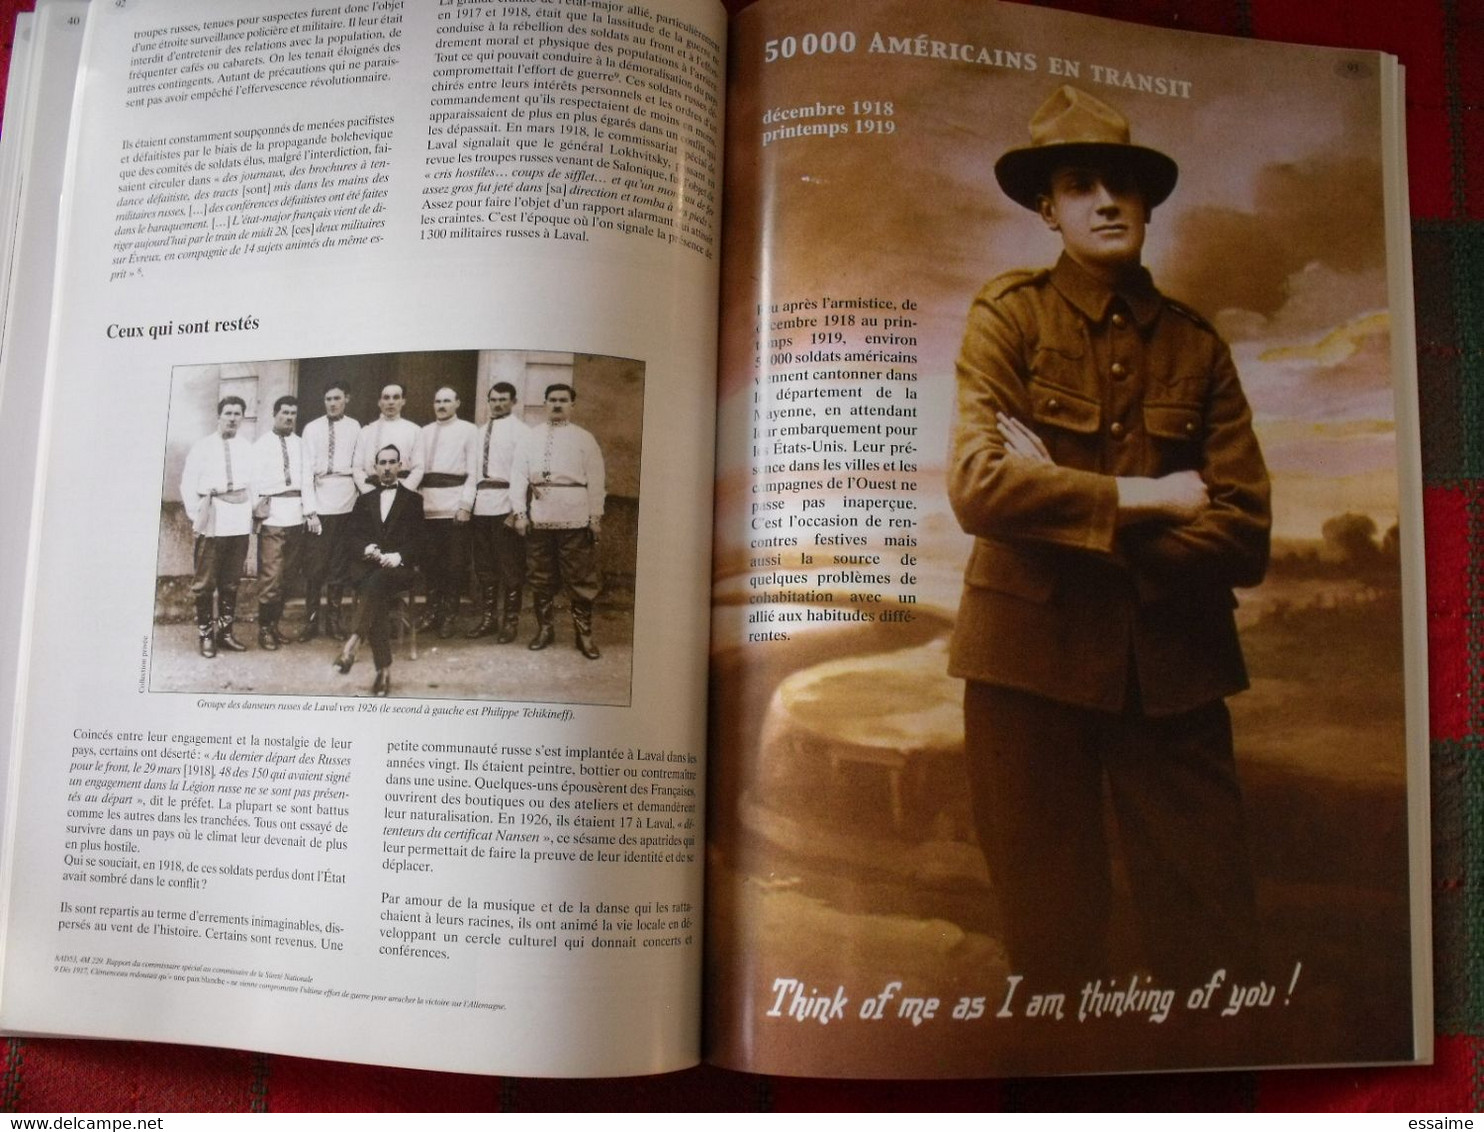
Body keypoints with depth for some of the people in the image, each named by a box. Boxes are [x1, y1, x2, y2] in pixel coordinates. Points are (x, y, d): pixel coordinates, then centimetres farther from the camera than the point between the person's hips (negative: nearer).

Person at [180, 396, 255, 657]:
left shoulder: (247, 448, 9)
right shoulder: (203, 446, 1)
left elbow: (254, 482, 13)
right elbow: (188, 484, 2)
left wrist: (253, 510, 5)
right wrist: (195, 516, -3)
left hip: (240, 520, 3)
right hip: (212, 519, -3)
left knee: (231, 581, 10)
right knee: (205, 582, -1)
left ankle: (225, 631, 20)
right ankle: (205, 634, 8)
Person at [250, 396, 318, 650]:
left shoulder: (299, 444, 12)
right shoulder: (261, 445, 3)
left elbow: (306, 479, 5)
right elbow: (254, 479, -3)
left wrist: (310, 510, -3)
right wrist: (257, 507, -13)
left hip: (296, 515, 4)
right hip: (272, 515, -4)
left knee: (288, 575, 10)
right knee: (271, 575, -6)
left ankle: (274, 624, 22)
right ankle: (264, 628, 5)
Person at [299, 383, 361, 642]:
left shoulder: (354, 428, 5)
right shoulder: (312, 428, 4)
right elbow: (307, 467, 1)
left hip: (346, 501, 1)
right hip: (319, 501, -1)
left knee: (339, 563, 8)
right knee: (314, 564, 0)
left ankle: (333, 620, 16)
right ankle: (311, 620, 8)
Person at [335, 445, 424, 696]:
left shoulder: (413, 500, 16)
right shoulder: (364, 501, 24)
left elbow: (419, 540, 6)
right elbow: (353, 537, 14)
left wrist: (398, 556, -13)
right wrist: (367, 548, -9)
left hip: (400, 568, -1)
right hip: (369, 566, 1)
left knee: (377, 582, -37)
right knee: (378, 597, -31)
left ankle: (352, 643, -44)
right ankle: (384, 669, -37)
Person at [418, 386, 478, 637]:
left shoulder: (468, 431, 3)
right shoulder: (424, 432, 16)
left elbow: (473, 471, -2)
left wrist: (466, 505, -10)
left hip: (455, 504, -4)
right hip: (428, 505, 4)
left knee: (454, 563, 0)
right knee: (430, 561, 6)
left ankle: (449, 617, 7)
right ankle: (432, 612, 17)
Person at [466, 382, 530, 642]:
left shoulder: (519, 430, -5)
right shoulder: (482, 431, 17)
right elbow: (475, 467, 16)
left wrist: (517, 510, -18)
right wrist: (469, 501, 8)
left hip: (505, 504, -7)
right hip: (482, 503, 7)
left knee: (509, 567, 0)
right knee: (484, 566, 12)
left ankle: (510, 621, 9)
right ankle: (487, 618, 22)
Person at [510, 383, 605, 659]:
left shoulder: (584, 438, 5)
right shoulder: (531, 437, 9)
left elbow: (595, 480, 2)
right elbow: (518, 475, 5)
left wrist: (596, 517, -3)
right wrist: (520, 513, -3)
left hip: (574, 518, -2)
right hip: (539, 517, 2)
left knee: (580, 578, 0)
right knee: (541, 577, 11)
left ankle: (584, 633, 8)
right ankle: (544, 628, 23)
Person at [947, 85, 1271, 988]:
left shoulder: (1197, 344, 7)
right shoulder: (1010, 315, 1)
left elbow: (1244, 536, -1)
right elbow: (978, 485, -15)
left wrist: (1069, 511, -12)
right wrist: (1138, 497, -11)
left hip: (1173, 667, 2)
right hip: (1033, 652, -2)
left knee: (1218, 949, 7)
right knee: (1052, 944, 10)